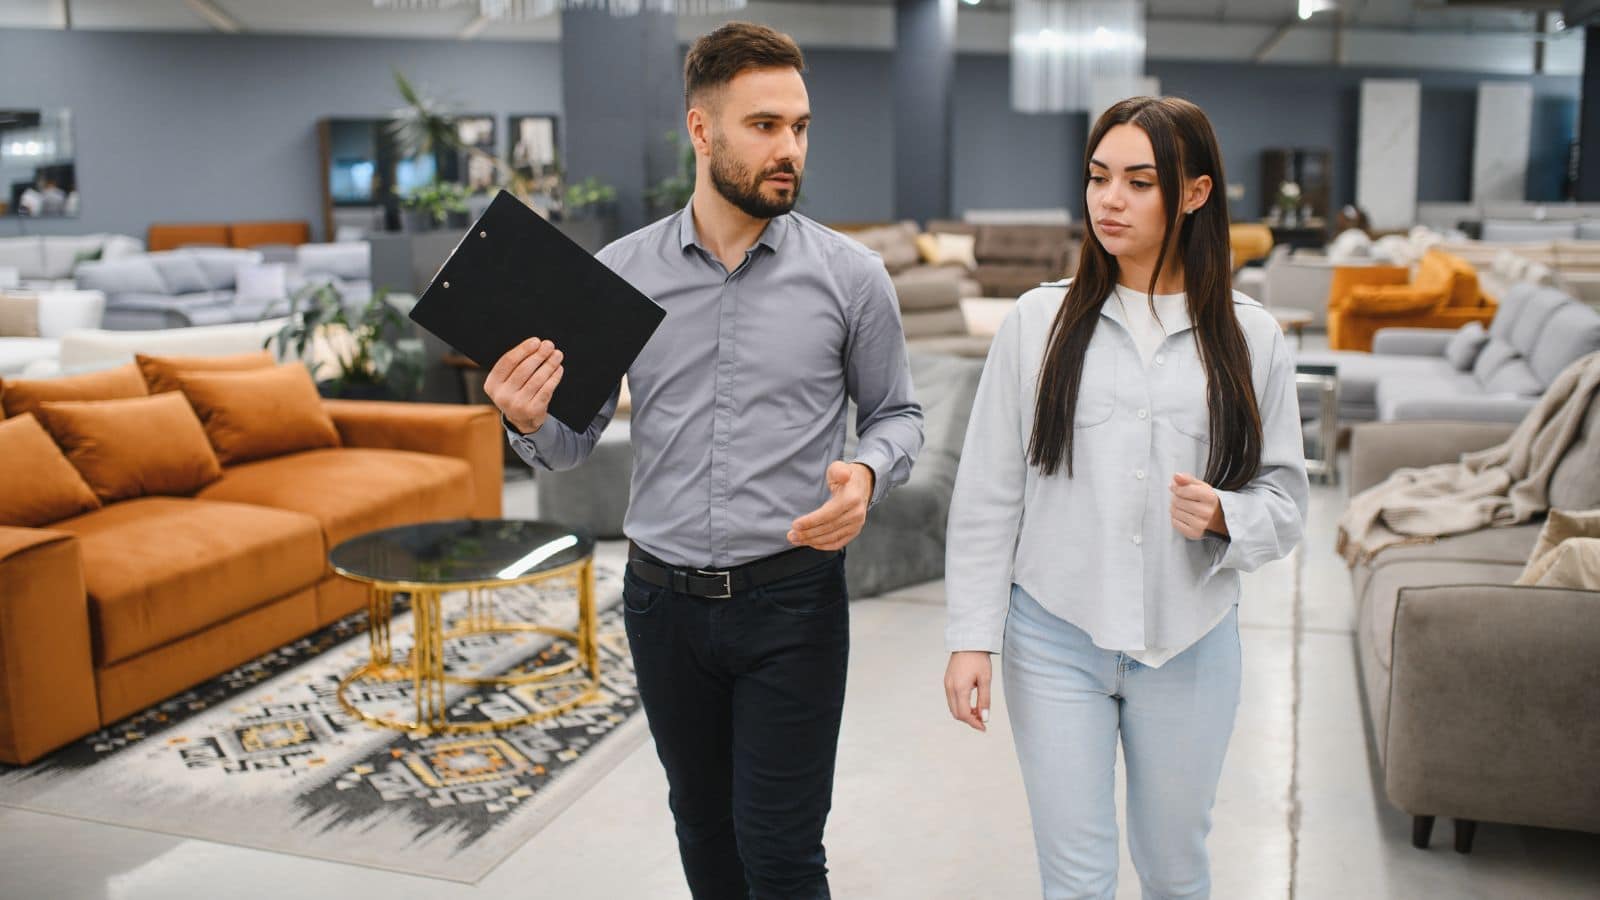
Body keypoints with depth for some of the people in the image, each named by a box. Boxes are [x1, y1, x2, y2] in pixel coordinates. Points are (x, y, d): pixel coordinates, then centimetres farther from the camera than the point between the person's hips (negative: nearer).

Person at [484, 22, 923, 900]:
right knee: (703, 829, 20)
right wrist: (530, 421, -19)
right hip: (662, 598, 3)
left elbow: (895, 413, 5)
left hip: (791, 599, -2)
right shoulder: (619, 273, -1)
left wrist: (867, 475, -17)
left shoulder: (849, 273, -5)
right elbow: (575, 442, 4)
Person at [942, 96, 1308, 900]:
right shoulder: (1039, 320, -4)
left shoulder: (1249, 336, -1)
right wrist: (971, 637, -6)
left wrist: (1224, 517, -19)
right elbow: (987, 493, -3)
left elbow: (1285, 499, 3)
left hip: (1189, 645, 1)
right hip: (1055, 638, -1)